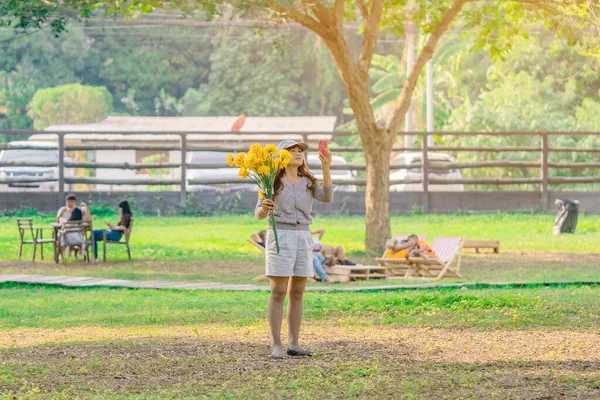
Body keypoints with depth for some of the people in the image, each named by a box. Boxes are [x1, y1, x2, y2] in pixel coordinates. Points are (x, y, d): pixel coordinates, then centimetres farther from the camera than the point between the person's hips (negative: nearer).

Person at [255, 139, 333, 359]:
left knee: (297, 292, 5)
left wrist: (326, 168, -17)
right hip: (280, 235, -4)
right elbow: (259, 214, 0)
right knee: (278, 292, -7)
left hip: (303, 237, 4)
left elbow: (327, 197, -8)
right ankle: (276, 345, -6)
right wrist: (264, 207, -24)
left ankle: (294, 344, 9)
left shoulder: (308, 182, 11)